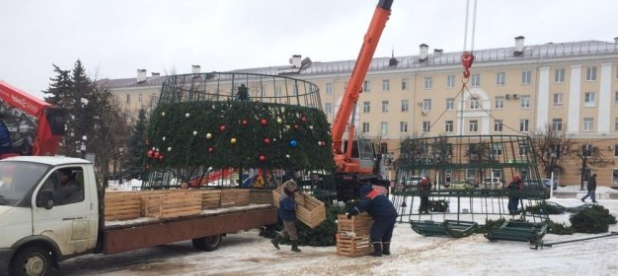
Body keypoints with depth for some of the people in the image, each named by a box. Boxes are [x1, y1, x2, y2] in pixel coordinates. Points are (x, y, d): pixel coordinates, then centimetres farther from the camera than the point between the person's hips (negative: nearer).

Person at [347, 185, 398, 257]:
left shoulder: (368, 198, -1)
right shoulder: (380, 195, 27)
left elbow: (361, 206, -13)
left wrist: (351, 213, -9)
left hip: (383, 216, -9)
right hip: (393, 214, 9)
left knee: (374, 233, -3)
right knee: (387, 234, 21)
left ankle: (378, 251, -7)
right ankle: (386, 250, 25)